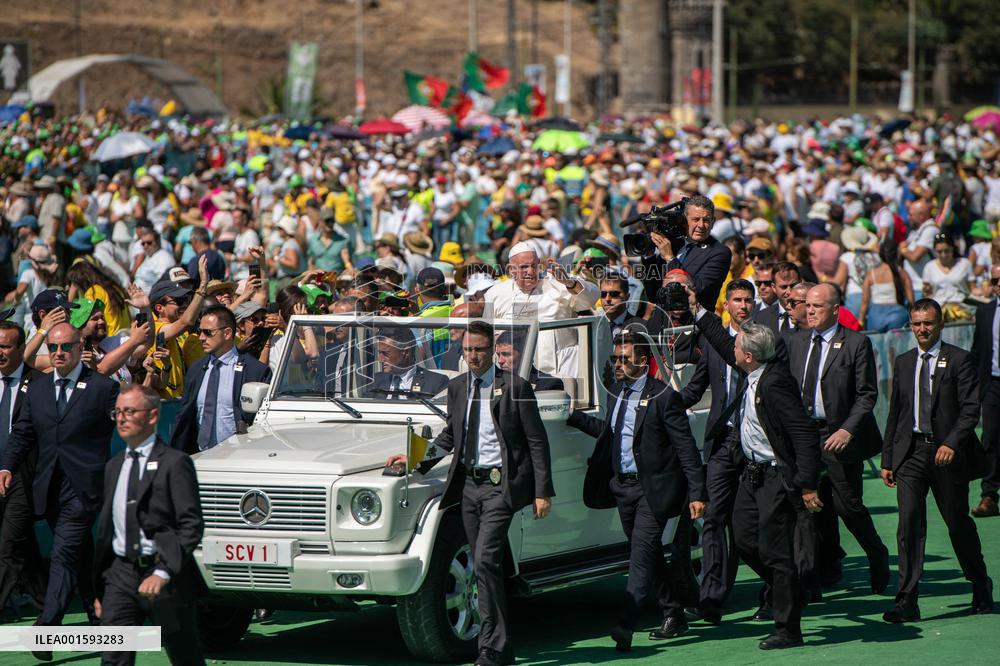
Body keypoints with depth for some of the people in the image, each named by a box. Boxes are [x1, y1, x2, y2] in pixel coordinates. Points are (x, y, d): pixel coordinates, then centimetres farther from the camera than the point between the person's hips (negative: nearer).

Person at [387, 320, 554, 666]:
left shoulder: (516, 388, -6)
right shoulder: (457, 388, 10)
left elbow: (537, 442, -5)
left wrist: (543, 492, -9)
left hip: (500, 485, -6)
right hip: (468, 485, 6)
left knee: (485, 562, -17)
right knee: (485, 567, 9)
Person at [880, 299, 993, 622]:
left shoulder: (959, 360, -2)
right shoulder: (903, 363, 12)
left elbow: (971, 410, -8)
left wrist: (951, 444, -21)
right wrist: (887, 459, 12)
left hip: (947, 453, -3)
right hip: (910, 452, 3)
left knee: (959, 523, 8)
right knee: (909, 523, -9)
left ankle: (981, 588, 30)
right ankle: (907, 601, -12)